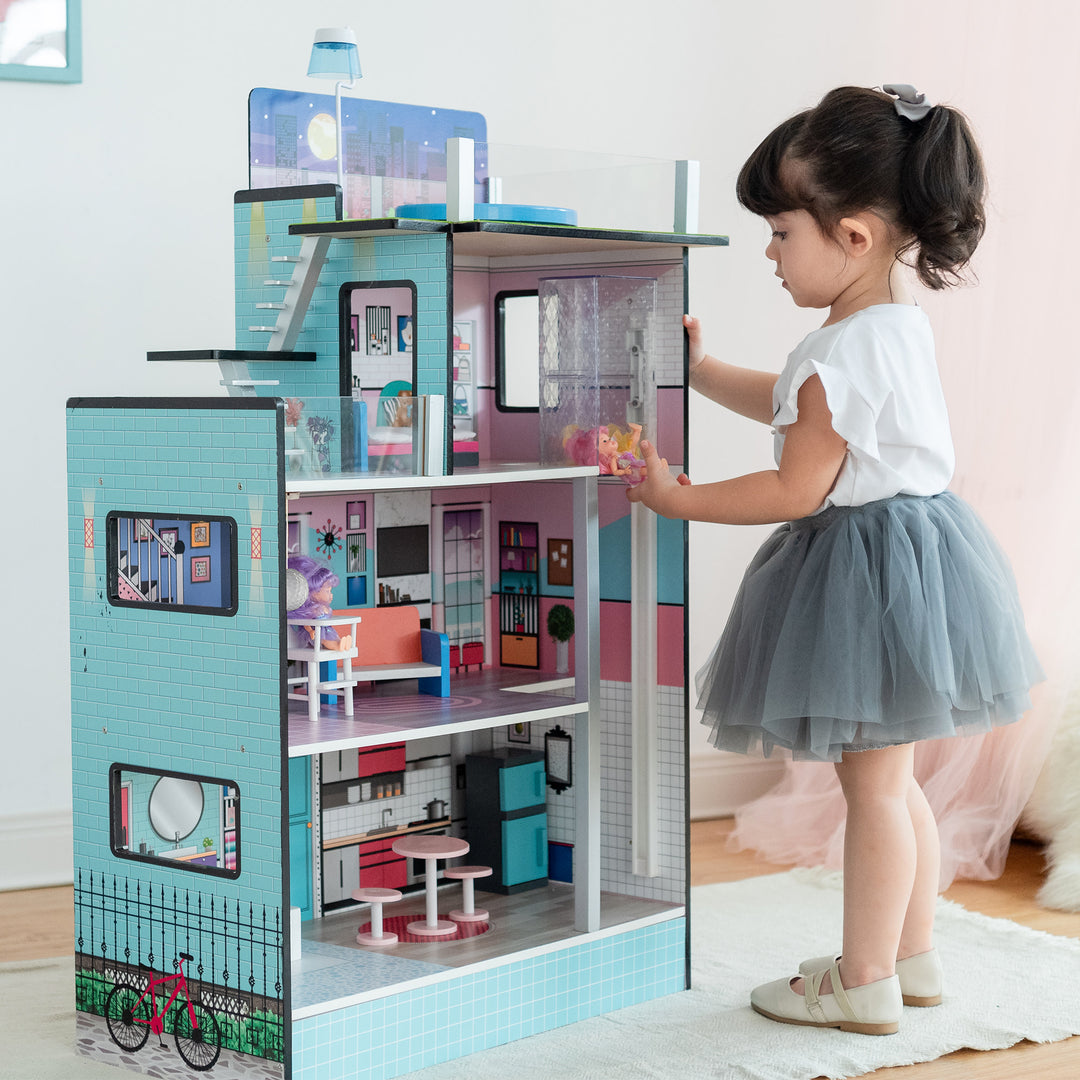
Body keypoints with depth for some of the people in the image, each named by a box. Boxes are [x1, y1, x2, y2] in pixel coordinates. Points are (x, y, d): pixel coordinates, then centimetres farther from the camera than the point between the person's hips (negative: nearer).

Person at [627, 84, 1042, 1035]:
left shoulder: (842, 356, -22)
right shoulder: (900, 324, 10)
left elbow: (798, 490, -20)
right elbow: (791, 406, 25)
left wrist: (679, 499, -12)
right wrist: (699, 369, 26)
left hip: (872, 574, -10)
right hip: (913, 545, 10)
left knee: (873, 781, -1)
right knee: (890, 775, 19)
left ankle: (865, 983, 10)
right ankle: (914, 956, 29)